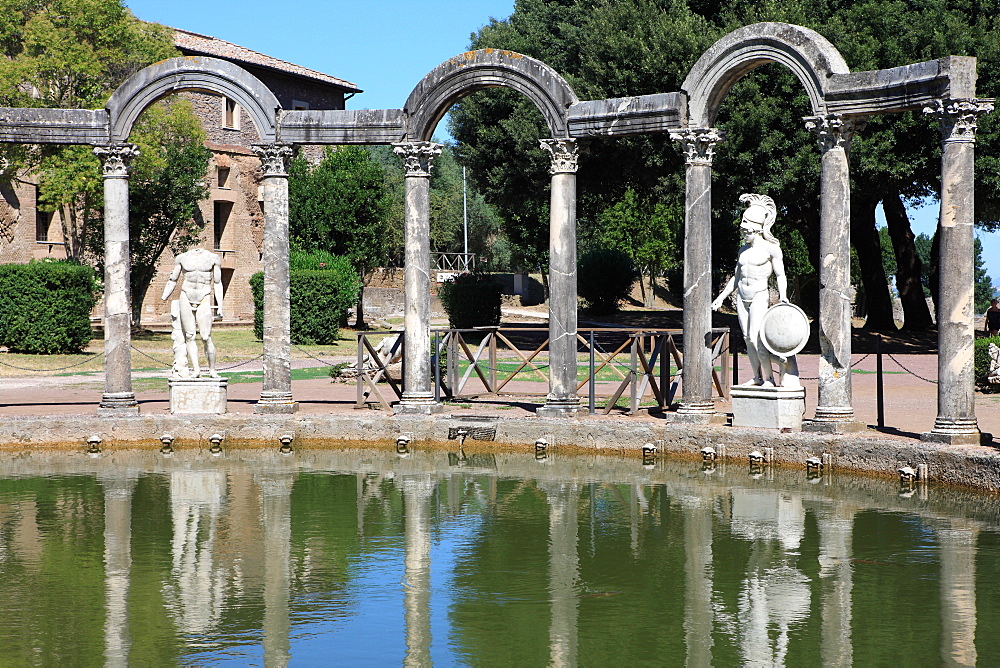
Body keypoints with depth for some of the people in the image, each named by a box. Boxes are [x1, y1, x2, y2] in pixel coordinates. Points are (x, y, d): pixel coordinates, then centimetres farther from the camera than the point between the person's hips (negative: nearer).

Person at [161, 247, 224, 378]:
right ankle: (196, 369, -3)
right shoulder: (182, 258, 8)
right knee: (189, 336, -4)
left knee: (206, 337, -9)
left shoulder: (213, 258, 5)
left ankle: (212, 370, 2)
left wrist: (220, 306, 2)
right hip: (186, 298, 2)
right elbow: (172, 280, 18)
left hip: (204, 301, -2)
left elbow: (218, 283, 7)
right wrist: (163, 298, 14)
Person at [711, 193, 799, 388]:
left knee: (756, 337, -16)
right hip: (742, 297, 7)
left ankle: (768, 377, -8)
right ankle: (757, 376, 11)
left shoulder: (770, 248, -4)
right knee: (747, 338, 5)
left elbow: (780, 276, -2)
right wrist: (721, 297, 17)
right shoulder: (744, 249, 14)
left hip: (759, 296, -6)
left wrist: (783, 297, -16)